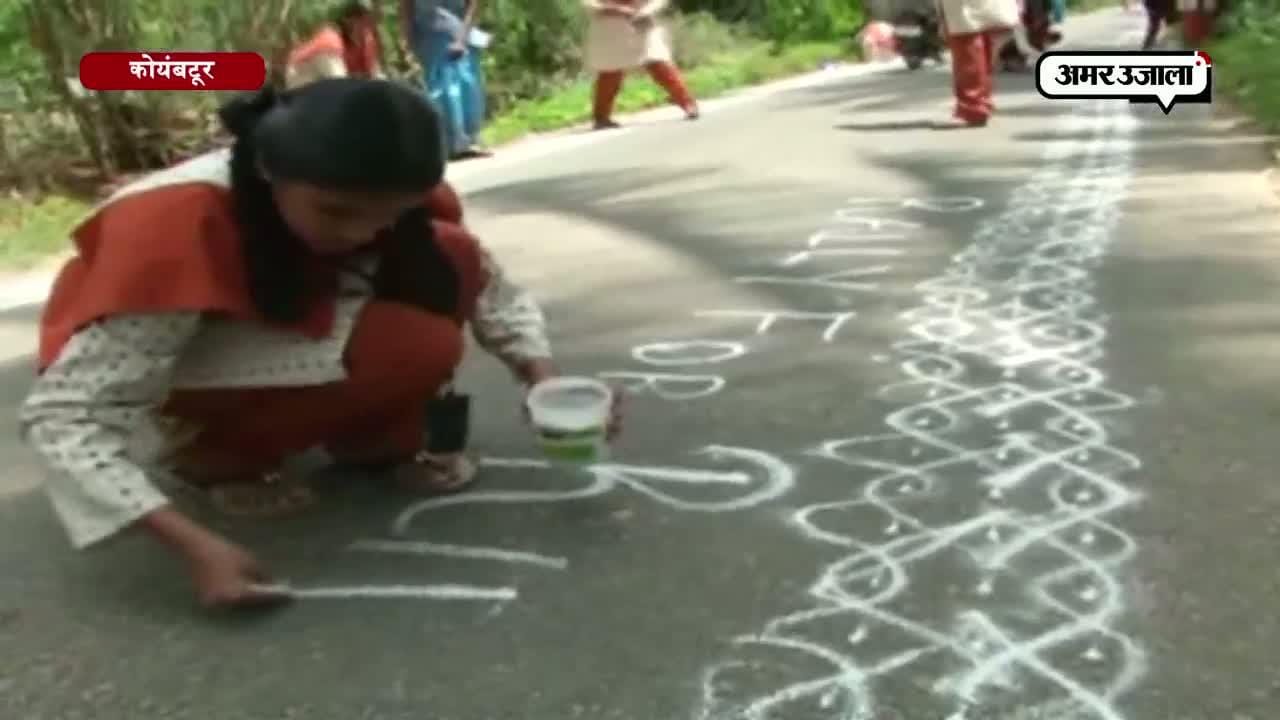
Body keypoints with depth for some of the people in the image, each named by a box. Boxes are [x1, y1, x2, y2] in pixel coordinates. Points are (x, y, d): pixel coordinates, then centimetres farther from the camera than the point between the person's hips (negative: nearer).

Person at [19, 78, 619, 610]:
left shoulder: (380, 195, -19)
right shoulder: (174, 227, -36)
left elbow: (487, 284, -10)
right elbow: (66, 415, -37)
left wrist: (543, 380, -28)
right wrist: (196, 547, -45)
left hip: (290, 340, 6)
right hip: (167, 378, -6)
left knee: (451, 262, -18)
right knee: (419, 346, -30)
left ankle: (375, 443, -4)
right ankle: (216, 461, -9)